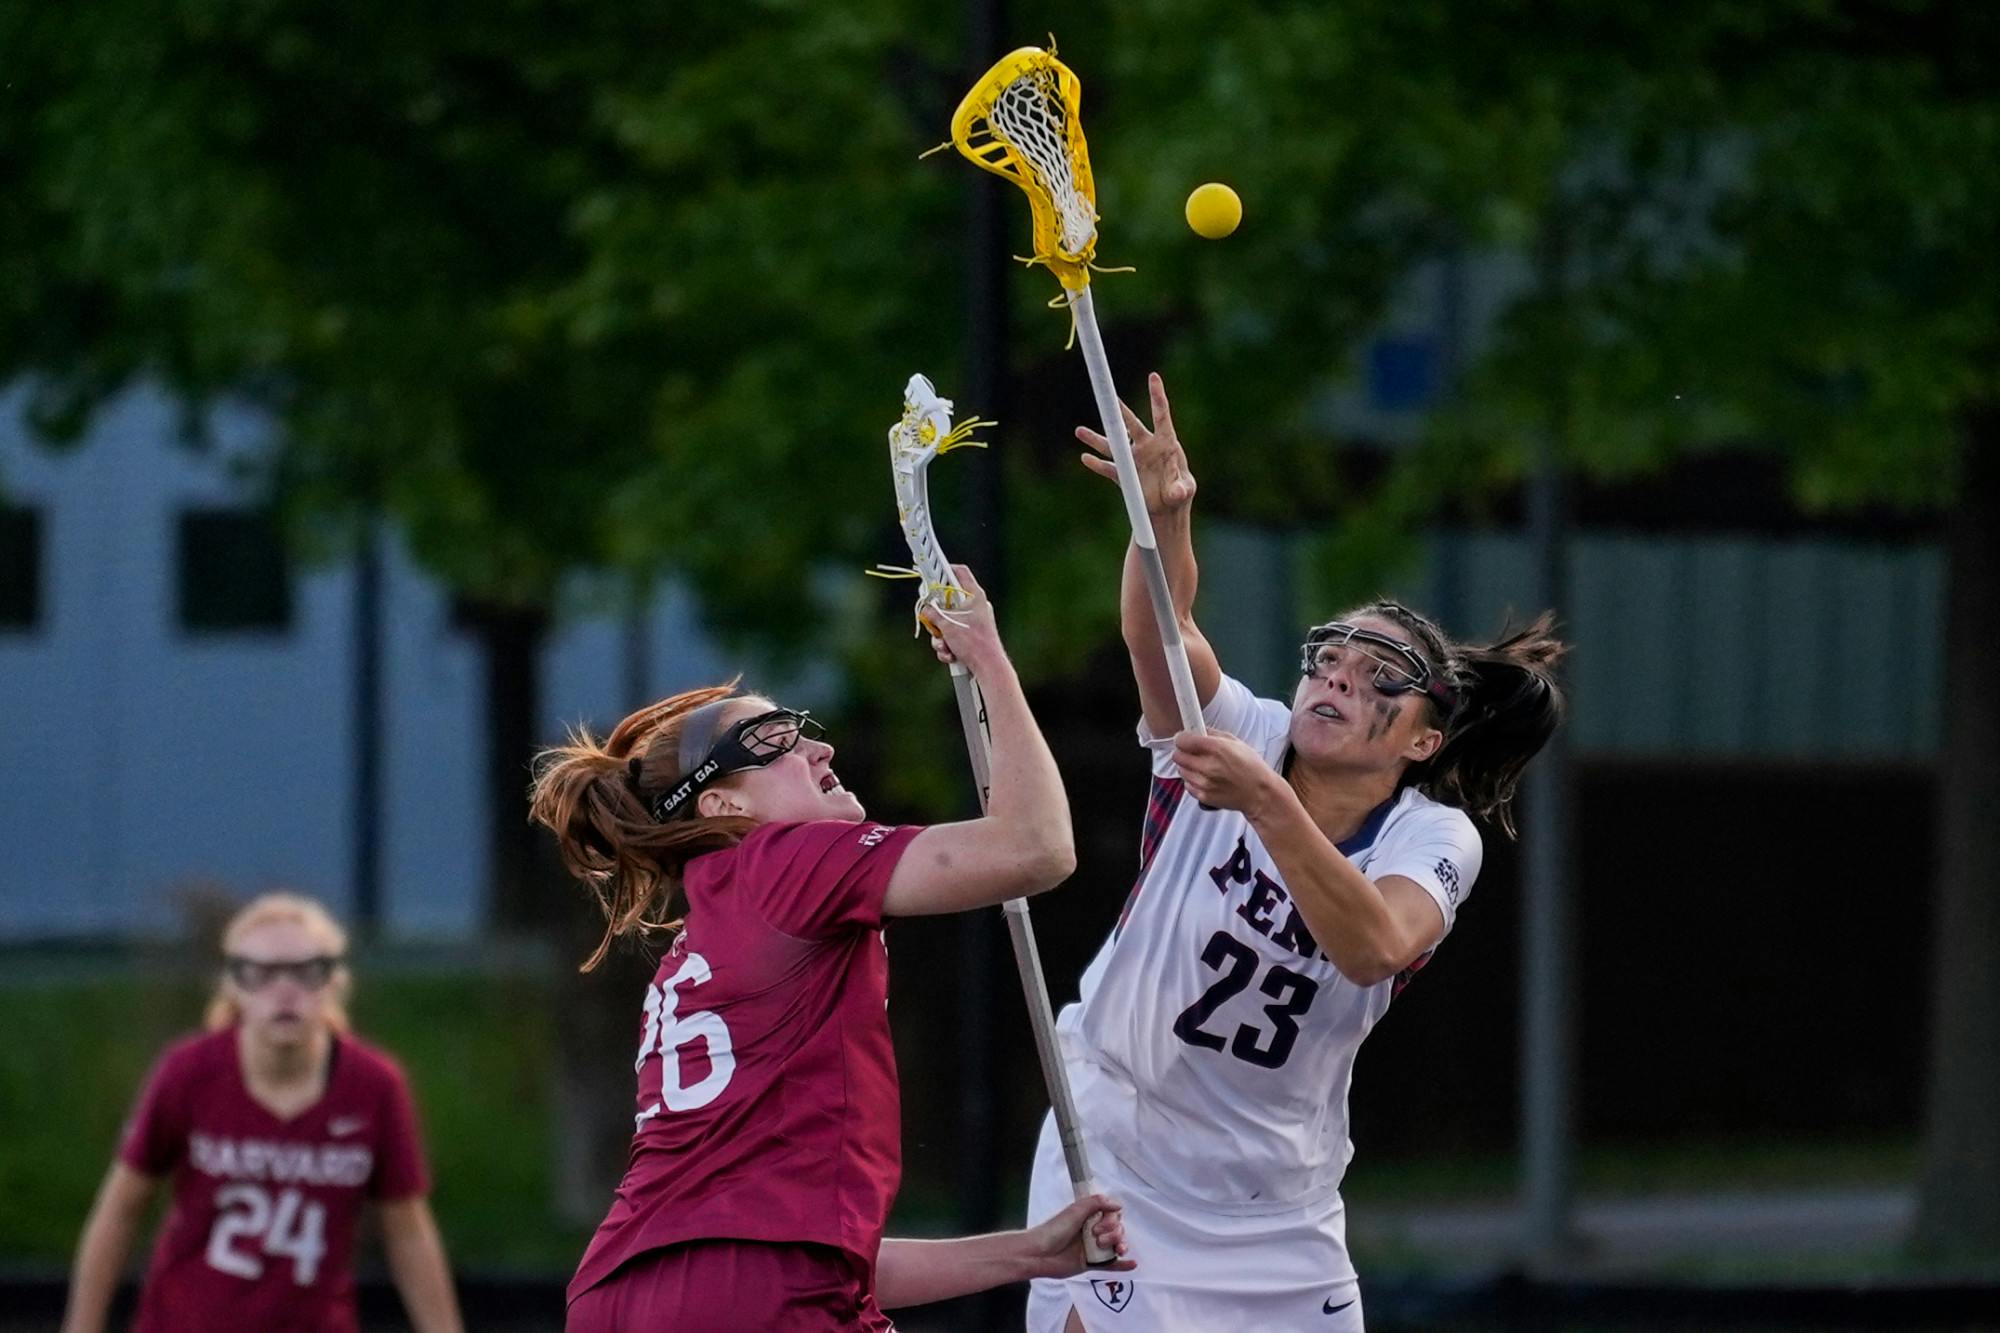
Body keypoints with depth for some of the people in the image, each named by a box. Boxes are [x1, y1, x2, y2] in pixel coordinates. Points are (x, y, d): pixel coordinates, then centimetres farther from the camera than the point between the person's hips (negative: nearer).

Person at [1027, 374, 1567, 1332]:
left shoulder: (1434, 839, -9)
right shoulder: (1243, 738, -9)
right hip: (1118, 1157, -1)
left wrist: (1265, 803, -46)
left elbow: (1374, 947, -32)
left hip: (1281, 1208, 2)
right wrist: (1164, 515, -49)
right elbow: (1159, 631, -29)